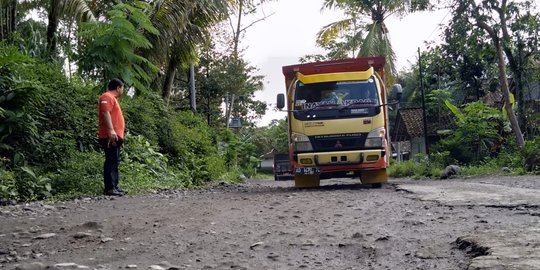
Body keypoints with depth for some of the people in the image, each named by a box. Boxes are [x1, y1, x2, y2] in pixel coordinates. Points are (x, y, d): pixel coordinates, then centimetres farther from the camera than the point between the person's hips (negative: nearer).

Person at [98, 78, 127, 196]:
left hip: (115, 136, 11)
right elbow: (105, 113, -22)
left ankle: (114, 186, 17)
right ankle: (109, 188, -13)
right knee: (111, 162, -12)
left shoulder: (112, 98, 23)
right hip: (110, 136, -11)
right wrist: (111, 130, -31)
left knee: (114, 162, 12)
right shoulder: (107, 97, -9)